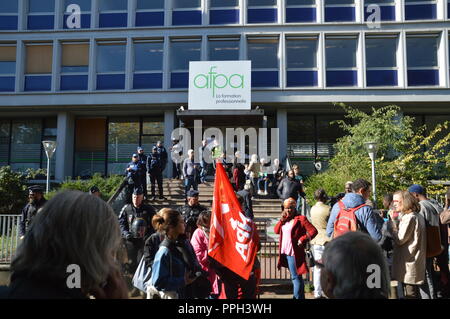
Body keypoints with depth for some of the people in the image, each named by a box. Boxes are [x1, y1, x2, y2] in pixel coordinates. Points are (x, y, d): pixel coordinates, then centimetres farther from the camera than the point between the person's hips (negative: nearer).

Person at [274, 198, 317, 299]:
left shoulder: (300, 219, -9)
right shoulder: (285, 219, 13)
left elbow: (313, 231, -14)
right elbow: (276, 230, 8)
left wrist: (302, 239, -19)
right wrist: (282, 219, -3)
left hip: (294, 253, -8)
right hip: (285, 252, 8)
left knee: (295, 277, -6)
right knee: (296, 276, 19)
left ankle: (297, 296, -1)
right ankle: (301, 296, 31)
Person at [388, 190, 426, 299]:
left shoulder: (409, 218, -19)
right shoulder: (418, 216, 13)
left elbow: (399, 239, -17)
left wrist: (392, 223, -8)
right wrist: (397, 221, 8)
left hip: (409, 263, -10)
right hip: (413, 262, 10)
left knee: (410, 295, -2)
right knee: (414, 293, 17)